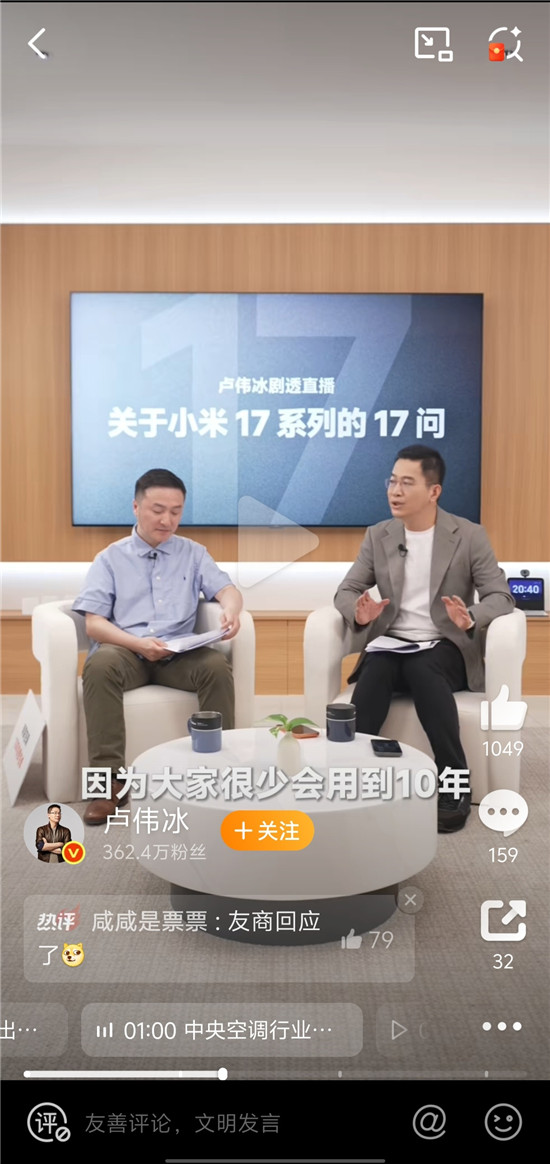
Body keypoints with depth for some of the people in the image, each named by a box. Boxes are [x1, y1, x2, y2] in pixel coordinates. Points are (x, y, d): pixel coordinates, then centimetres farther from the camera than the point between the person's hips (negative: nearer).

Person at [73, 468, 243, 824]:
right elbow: (94, 622, -1)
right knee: (99, 665, -34)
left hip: (180, 653, 1)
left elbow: (227, 589, 2)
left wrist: (231, 610, -24)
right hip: (126, 651, -1)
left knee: (217, 665, -30)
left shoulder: (193, 553, 16)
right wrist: (138, 643, -19)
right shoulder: (110, 558, 9)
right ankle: (110, 778, -29)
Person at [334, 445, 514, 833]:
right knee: (375, 671, -33)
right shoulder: (378, 535, 8)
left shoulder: (469, 535, 0)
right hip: (391, 644, 2)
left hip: (445, 648, -2)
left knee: (423, 670, -36)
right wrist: (359, 612, -17)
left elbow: (501, 596, -4)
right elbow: (346, 591, 9)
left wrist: (470, 618, -27)